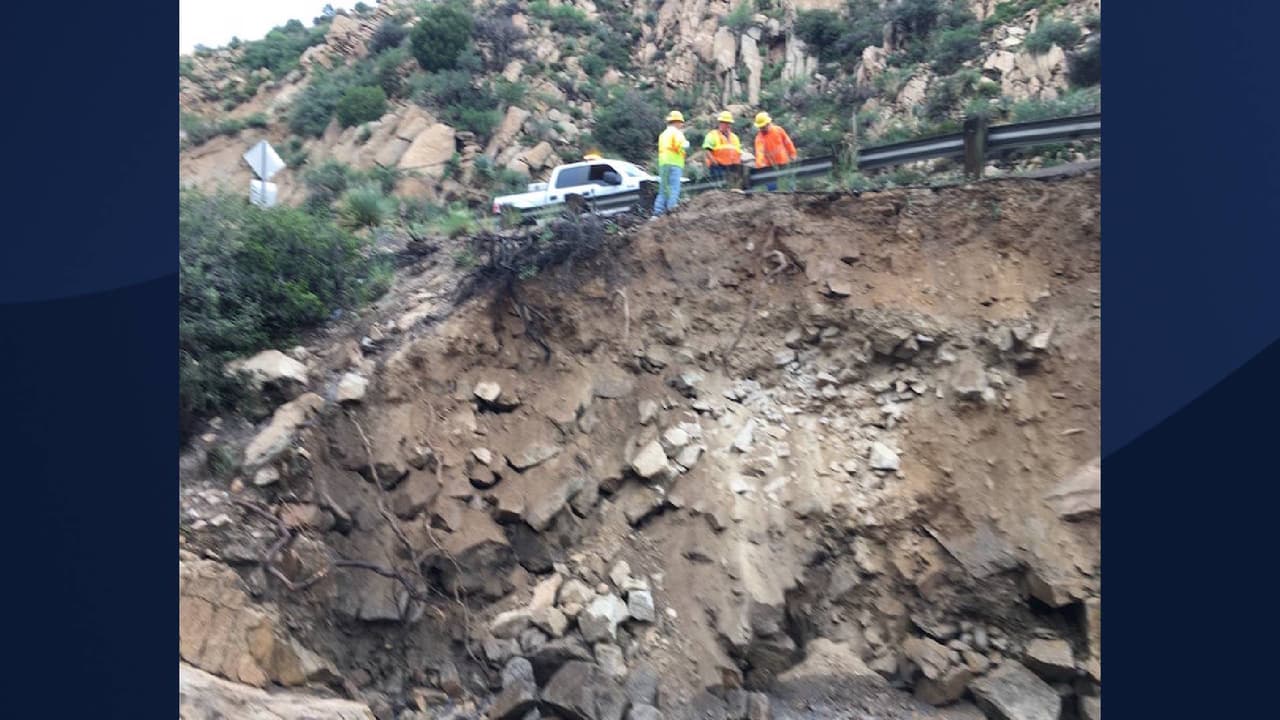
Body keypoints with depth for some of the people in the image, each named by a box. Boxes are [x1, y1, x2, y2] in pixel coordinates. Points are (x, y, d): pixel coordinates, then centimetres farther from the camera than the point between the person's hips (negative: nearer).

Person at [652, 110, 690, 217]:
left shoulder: (663, 134, 23)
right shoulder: (676, 132, -2)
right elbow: (682, 145, -15)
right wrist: (687, 143, 7)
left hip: (662, 164, 8)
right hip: (674, 163, -7)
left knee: (663, 191, 8)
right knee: (674, 189, -11)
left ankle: (657, 213, 3)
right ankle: (671, 210, -21)